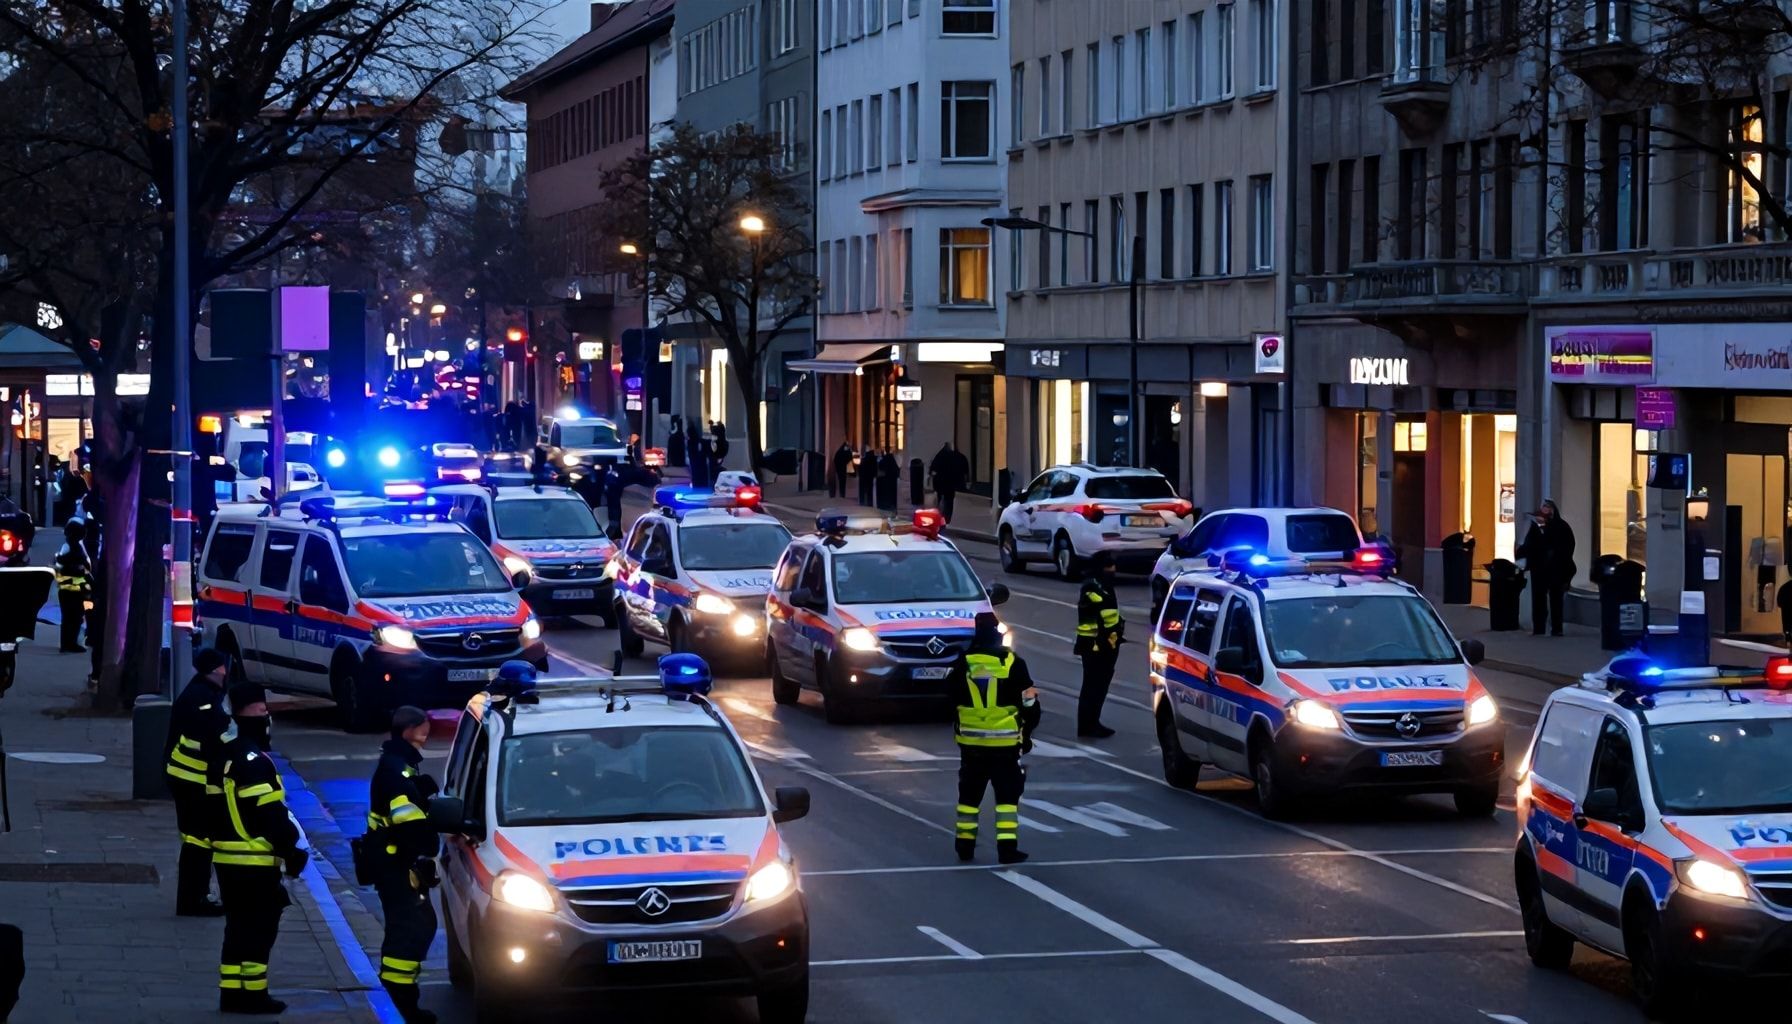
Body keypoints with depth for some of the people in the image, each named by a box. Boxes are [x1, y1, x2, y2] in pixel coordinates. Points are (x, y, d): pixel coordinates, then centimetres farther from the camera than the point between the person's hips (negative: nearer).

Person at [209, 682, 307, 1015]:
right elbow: (271, 814, -20)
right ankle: (252, 994, -1)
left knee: (239, 926, 14)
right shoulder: (255, 761, -16)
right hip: (255, 860, -9)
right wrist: (294, 848, -14)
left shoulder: (227, 757, 14)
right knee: (258, 928, -3)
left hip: (227, 857, 9)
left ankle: (232, 992, 15)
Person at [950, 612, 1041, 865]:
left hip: (971, 741, 2)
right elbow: (1029, 702, -2)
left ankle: (965, 846, 17)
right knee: (1007, 795, 4)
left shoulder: (963, 664, -3)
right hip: (1006, 742, -2)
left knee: (970, 794, 14)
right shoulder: (1013, 663, -8)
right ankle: (1007, 848, -2)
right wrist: (1027, 733, 12)